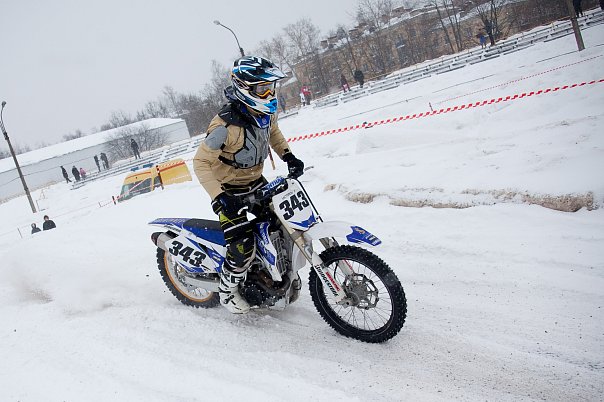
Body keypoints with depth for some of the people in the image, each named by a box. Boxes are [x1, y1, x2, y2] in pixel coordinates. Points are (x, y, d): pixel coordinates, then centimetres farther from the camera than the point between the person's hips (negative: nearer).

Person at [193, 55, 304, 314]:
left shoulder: (266, 112, -6)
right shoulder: (227, 125, -31)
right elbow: (201, 162, -26)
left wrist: (288, 156, 5)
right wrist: (219, 197, -35)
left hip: (256, 181, 8)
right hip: (229, 189, -8)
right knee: (243, 246, -15)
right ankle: (227, 291, 12)